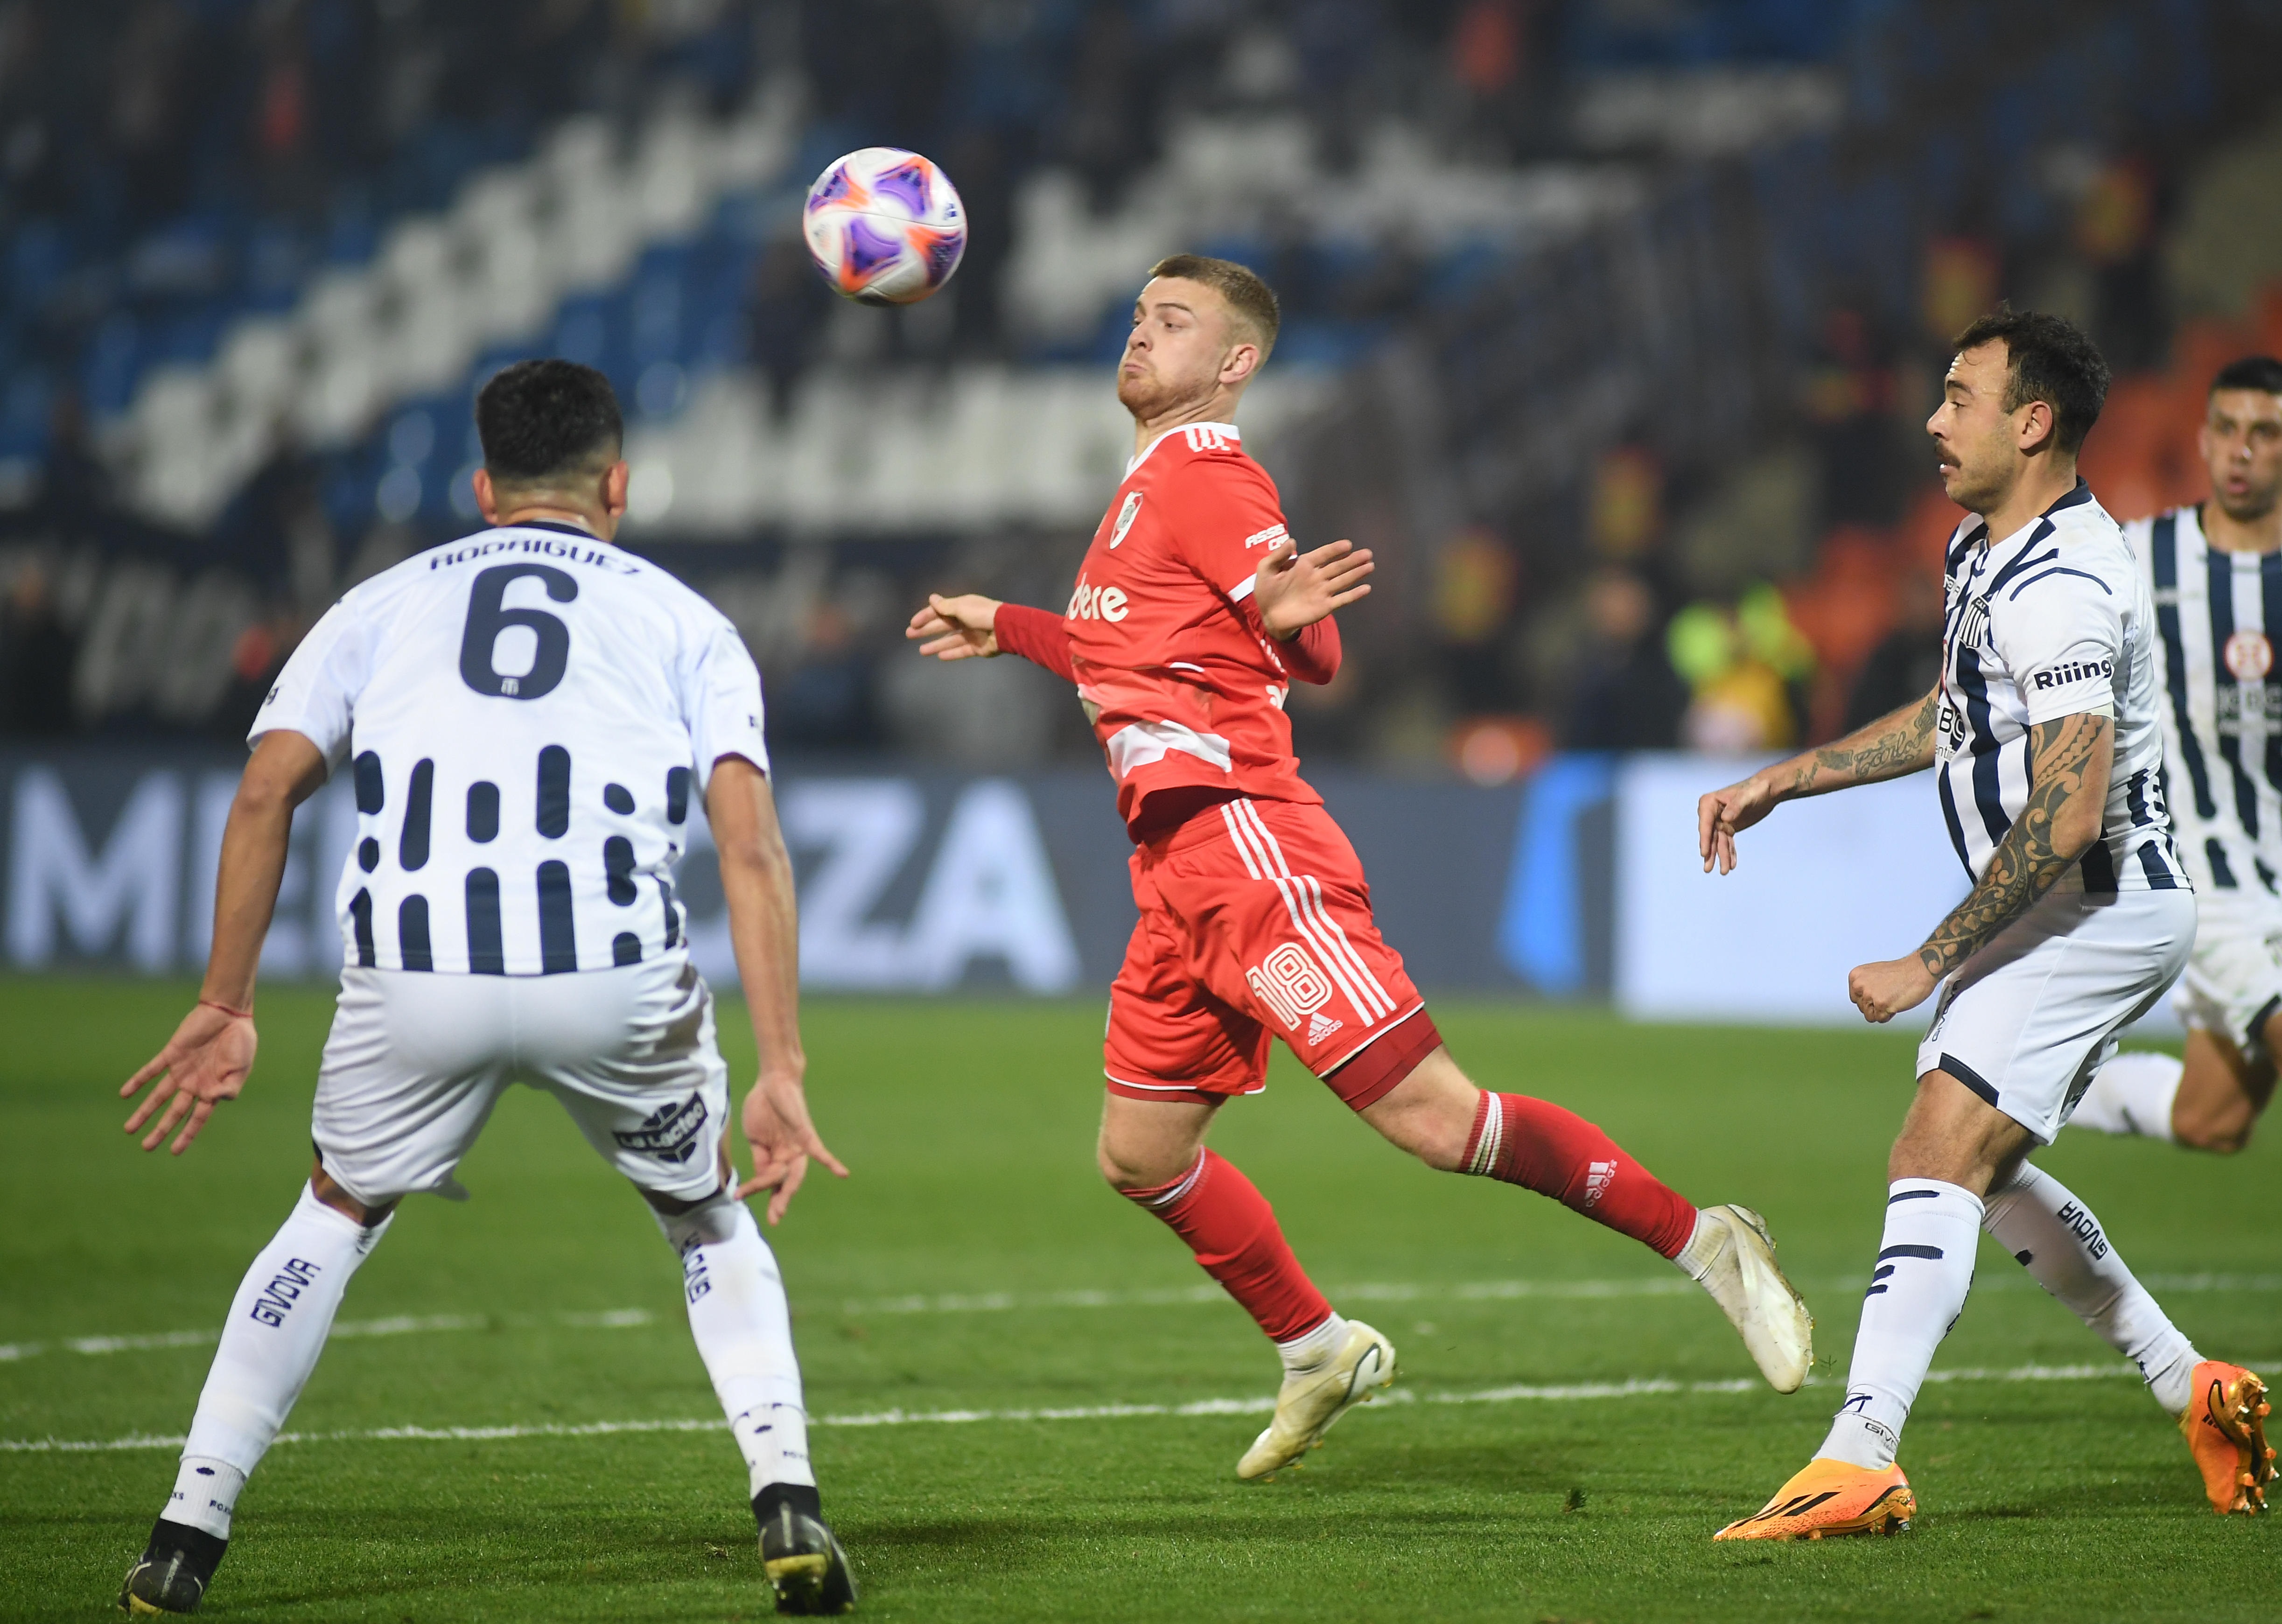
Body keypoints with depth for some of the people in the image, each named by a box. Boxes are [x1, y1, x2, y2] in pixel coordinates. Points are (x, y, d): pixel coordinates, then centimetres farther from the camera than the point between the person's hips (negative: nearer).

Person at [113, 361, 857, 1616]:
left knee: (337, 1215, 27)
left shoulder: (387, 601, 24)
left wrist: (224, 1008, 14)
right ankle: (787, 1502, 9)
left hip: (413, 983, 1)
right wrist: (780, 1071, 2)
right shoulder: (681, 619, 19)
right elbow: (750, 843, 5)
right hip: (615, 979, -1)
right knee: (707, 1220, 26)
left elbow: (264, 792, 10)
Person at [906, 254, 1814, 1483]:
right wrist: (1008, 631, 40)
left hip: (1244, 841, -10)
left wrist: (1288, 617, -39)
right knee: (1138, 1157, 11)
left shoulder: (1202, 468, -5)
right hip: (1180, 871, 10)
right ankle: (1319, 1354, 26)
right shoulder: (1150, 485, 23)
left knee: (1432, 1117, -17)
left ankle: (1700, 1241, -11)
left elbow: (1313, 658, -17)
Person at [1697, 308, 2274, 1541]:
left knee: (1937, 1153, -19)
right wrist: (1782, 781, 23)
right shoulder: (1986, 548, 11)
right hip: (2054, 914, 11)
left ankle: (1860, 1461, -26)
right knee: (1975, 1171, 18)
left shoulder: (2060, 588, -22)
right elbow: (1953, 718, 27)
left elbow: (2069, 812, -27)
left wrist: (1927, 964, -23)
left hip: (2098, 912, -11)